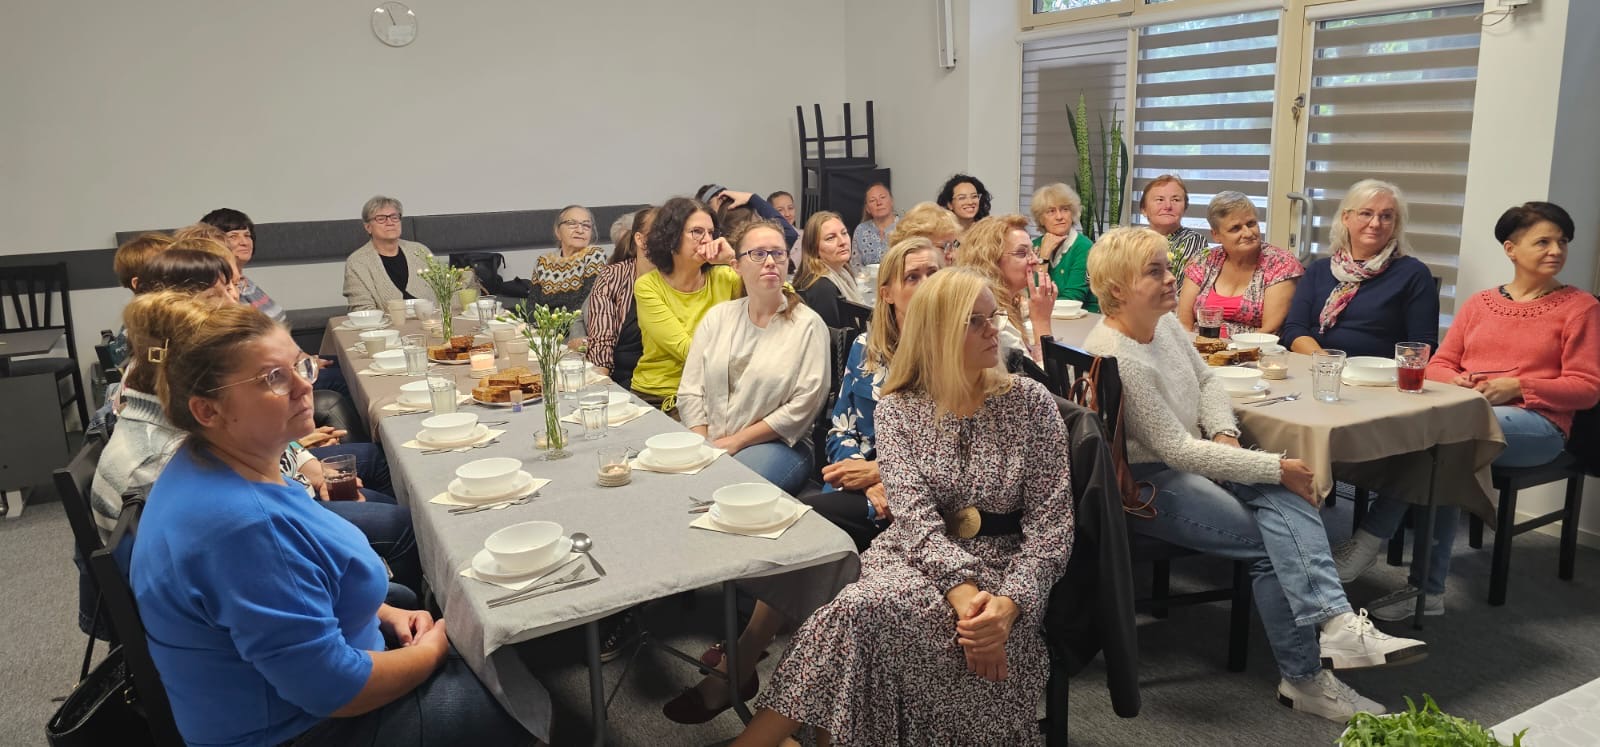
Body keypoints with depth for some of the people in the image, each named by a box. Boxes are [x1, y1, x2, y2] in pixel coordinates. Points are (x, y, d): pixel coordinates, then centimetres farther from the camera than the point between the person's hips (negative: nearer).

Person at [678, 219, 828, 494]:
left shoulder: (807, 324, -1)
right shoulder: (717, 317, 11)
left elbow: (803, 406, -9)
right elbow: (690, 392, 8)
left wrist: (735, 441, -11)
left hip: (778, 444, -3)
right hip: (707, 443, 4)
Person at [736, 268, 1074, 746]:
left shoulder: (1030, 403, 0)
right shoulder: (899, 409, 2)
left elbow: (1050, 526, -4)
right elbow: (915, 514, -10)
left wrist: (1010, 603, -22)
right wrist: (962, 591, -28)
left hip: (1002, 571, -1)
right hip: (917, 559, 1)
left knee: (870, 608, -31)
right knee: (872, 608, -35)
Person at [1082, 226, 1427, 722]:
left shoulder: (1164, 323, 1)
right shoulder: (1114, 357, -25)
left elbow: (1207, 381, 17)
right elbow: (1177, 450, -24)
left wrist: (1225, 434, -5)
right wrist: (1277, 467, -20)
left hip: (1190, 458, 8)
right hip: (1145, 484, -7)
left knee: (1285, 499, -19)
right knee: (1270, 543, -17)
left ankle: (1335, 623, -29)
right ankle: (1303, 678, -6)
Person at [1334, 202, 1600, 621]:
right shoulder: (1479, 304, 20)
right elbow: (1438, 365, 15)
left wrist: (1515, 387, -12)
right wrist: (1458, 382, -10)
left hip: (1536, 424, -3)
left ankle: (1368, 544, -28)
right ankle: (1427, 590, -29)